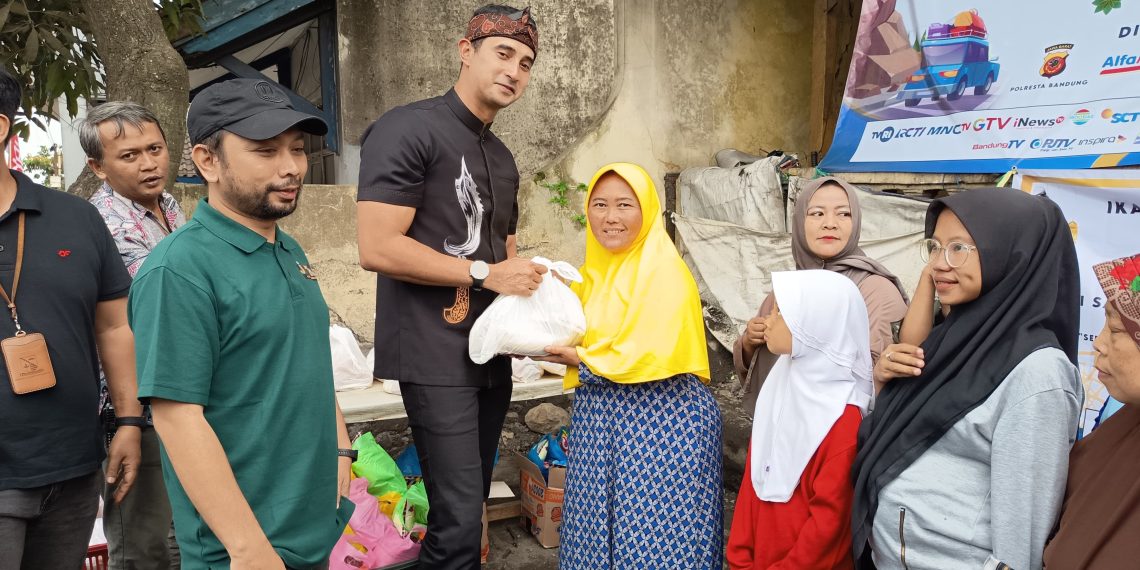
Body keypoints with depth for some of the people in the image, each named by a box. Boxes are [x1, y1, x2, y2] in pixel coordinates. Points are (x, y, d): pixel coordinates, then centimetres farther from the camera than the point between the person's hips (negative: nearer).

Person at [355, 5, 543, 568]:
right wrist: (485, 274, -15)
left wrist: (528, 278, 3)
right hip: (437, 356, -8)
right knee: (458, 519, -9)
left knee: (467, 508, 15)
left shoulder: (503, 159, 16)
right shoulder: (408, 128, -10)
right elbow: (376, 248, -19)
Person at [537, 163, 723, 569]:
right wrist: (549, 345, -1)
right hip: (603, 422, 8)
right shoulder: (596, 270, 10)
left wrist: (580, 359, -14)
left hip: (660, 425, -7)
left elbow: (656, 356, -21)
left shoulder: (663, 270, -13)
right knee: (599, 531, 13)